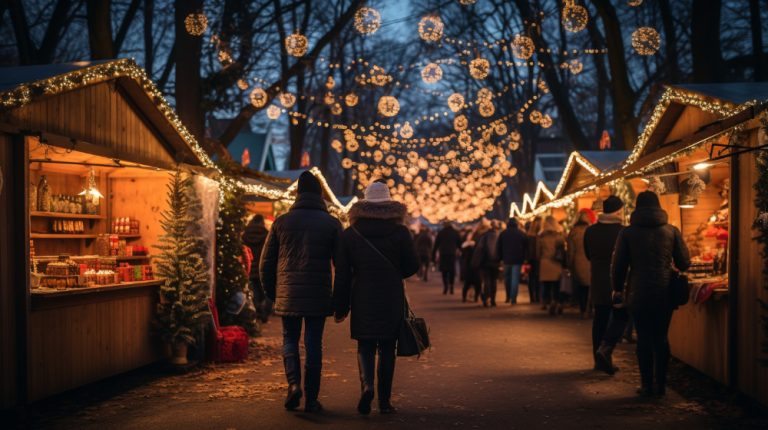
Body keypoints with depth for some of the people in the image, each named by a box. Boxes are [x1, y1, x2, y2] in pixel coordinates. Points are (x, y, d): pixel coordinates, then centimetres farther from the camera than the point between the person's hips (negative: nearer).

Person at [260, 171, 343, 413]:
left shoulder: (282, 222, 4)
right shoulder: (332, 224, 1)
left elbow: (266, 262, 6)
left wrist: (271, 294, 18)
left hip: (288, 295, 1)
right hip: (318, 296, -1)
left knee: (290, 340, 15)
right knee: (314, 344, 6)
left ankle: (293, 383, -6)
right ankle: (311, 399, 8)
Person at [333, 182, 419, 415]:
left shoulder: (350, 234, -1)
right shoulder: (400, 232, -4)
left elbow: (342, 274, 0)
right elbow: (412, 266, 2)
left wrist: (340, 307, 6)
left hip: (362, 300, 0)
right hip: (392, 300, 0)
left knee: (365, 346, 10)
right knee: (387, 348, 10)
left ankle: (367, 384, -16)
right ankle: (384, 400, 12)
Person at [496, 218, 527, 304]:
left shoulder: (503, 233, 3)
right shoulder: (522, 234, 2)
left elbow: (498, 247, 3)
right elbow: (526, 247, 3)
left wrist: (500, 258, 9)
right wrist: (524, 258, 9)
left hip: (506, 259, 1)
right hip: (517, 260, -1)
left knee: (507, 278, 16)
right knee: (515, 279, -3)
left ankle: (508, 297, 21)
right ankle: (513, 298, -10)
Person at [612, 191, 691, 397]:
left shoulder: (627, 233, -1)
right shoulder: (672, 231, 2)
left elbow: (618, 265, 2)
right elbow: (684, 263, 5)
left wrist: (618, 288, 16)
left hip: (639, 293, -1)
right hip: (665, 292, 1)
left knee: (644, 337, 4)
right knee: (661, 337, 8)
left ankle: (647, 384, 4)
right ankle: (661, 384, 10)